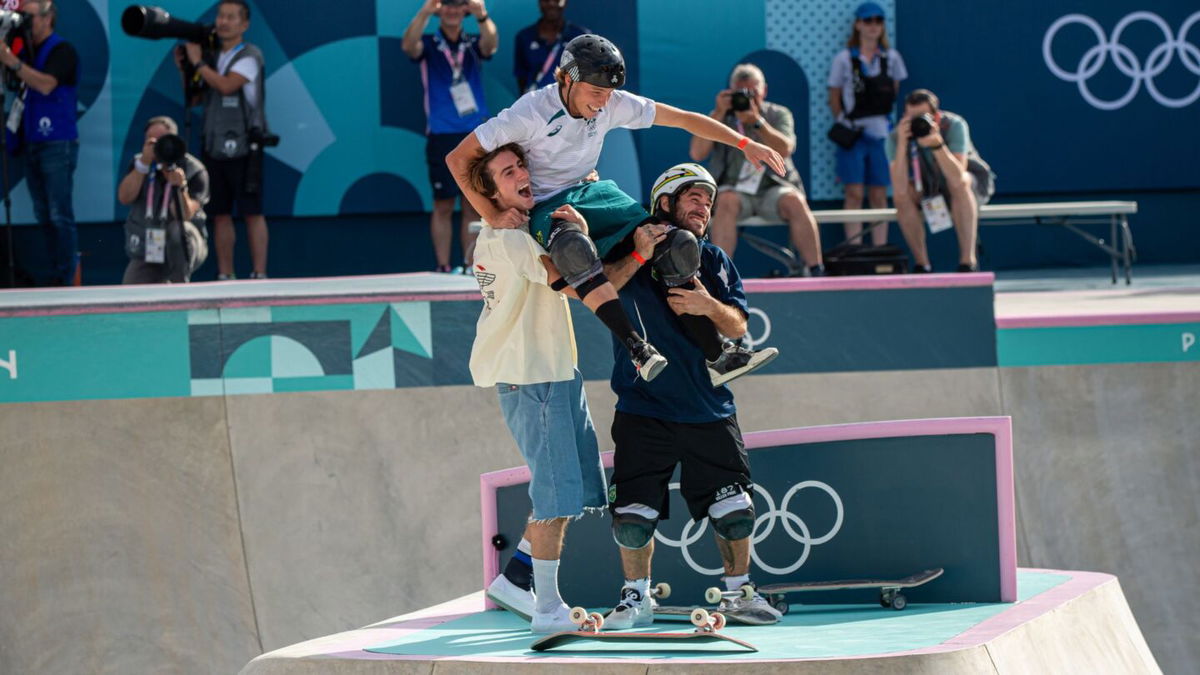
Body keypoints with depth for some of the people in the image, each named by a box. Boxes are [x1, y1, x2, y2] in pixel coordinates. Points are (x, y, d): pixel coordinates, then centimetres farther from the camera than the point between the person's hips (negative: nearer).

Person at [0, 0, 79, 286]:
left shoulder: (62, 51, -7)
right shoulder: (27, 52, 15)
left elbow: (46, 85, -20)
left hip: (58, 144, -8)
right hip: (31, 143, 8)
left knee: (60, 216, -8)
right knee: (43, 216, 8)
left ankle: (66, 280, -7)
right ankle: (54, 276, 12)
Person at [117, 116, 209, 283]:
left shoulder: (195, 171, -11)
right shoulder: (140, 163, 1)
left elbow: (185, 216, -22)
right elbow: (124, 198, -16)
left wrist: (180, 187, -40)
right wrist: (144, 163, -26)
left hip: (182, 252, -3)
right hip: (145, 254, 3)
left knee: (178, 230, -38)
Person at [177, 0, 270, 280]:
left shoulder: (249, 56, -4)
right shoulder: (212, 58, 15)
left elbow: (226, 86, -19)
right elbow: (196, 98, 20)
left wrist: (198, 63, -9)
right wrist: (184, 70, 5)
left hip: (243, 149, -6)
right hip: (215, 148, 6)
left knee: (252, 213, -6)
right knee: (220, 214, 6)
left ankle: (259, 275, -6)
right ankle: (225, 275, 10)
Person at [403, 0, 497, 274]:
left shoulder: (473, 45, 9)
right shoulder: (429, 45, 3)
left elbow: (490, 44, -14)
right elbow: (409, 46, -19)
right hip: (442, 136, -2)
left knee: (473, 206, 4)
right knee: (443, 206, -1)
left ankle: (470, 267, 9)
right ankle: (443, 267, 1)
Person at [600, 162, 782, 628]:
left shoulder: (715, 260, 12)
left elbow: (738, 325, 4)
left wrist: (708, 306, -16)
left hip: (709, 410, 3)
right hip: (644, 410, -3)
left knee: (735, 511, 1)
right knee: (633, 515, -6)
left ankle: (737, 593, 19)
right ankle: (637, 599, 13)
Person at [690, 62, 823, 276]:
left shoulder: (778, 114, 10)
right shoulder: (721, 117, 10)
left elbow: (784, 150, -11)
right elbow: (697, 154, -6)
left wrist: (757, 122, -23)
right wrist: (718, 114, -11)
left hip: (774, 188, 0)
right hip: (735, 190, 0)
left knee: (794, 201, -31)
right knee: (726, 200, -35)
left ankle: (816, 272, -28)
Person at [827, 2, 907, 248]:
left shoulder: (891, 58, 7)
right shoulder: (844, 59, 1)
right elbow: (834, 98, 5)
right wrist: (844, 122, -2)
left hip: (881, 133, 2)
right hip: (852, 133, -2)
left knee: (879, 196, 4)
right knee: (854, 194, -6)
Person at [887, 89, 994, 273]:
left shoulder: (954, 125, -29)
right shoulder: (896, 137, -23)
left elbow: (957, 178, -41)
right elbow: (900, 190, -36)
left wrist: (936, 143, -53)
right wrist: (902, 143, -44)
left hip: (973, 183, -2)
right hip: (930, 189, 3)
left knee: (958, 183, -36)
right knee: (903, 195, -27)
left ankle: (968, 261, -33)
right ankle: (922, 264, -15)